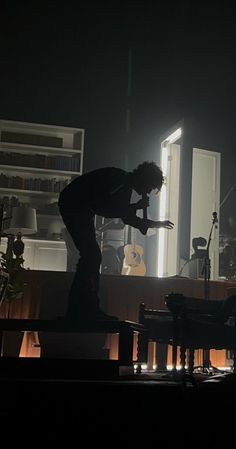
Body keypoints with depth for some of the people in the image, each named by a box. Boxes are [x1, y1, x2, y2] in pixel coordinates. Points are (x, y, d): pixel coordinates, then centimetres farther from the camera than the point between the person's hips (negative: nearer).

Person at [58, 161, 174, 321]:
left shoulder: (125, 186, 6)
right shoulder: (118, 179, -22)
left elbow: (127, 218, 15)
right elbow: (106, 210, -28)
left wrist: (154, 224, 16)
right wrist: (136, 206, -21)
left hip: (82, 209, 10)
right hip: (73, 205, -10)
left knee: (90, 257, 9)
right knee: (92, 256, -15)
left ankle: (76, 311, 13)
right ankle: (90, 311, -13)